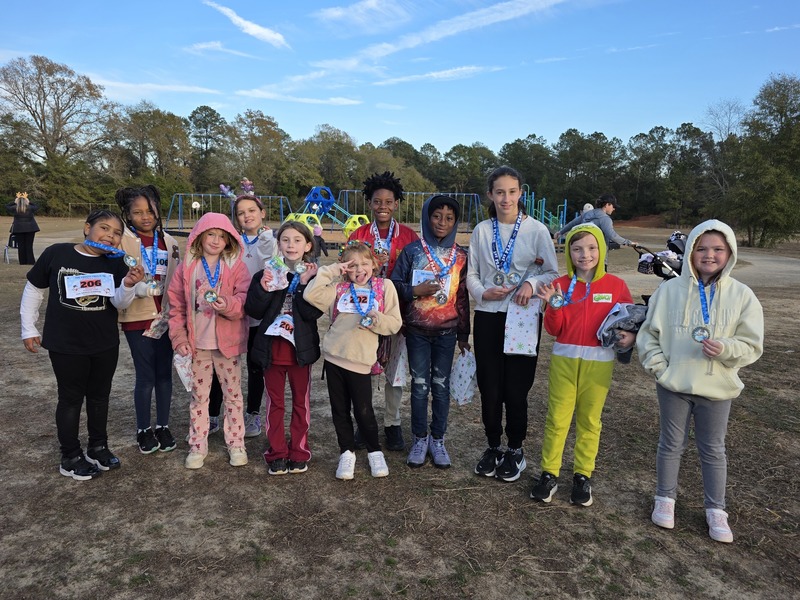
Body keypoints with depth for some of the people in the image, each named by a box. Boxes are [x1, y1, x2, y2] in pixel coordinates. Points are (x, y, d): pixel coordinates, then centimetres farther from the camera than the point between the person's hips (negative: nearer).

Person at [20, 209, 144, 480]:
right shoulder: (56, 254, -11)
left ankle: (98, 448, 34)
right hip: (65, 345, -2)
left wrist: (128, 284, -37)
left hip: (106, 345, 3)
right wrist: (28, 328, 4)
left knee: (99, 396, 16)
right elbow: (33, 289, 1)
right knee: (71, 398, 9)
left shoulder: (116, 263, -7)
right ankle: (70, 457, 23)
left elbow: (120, 302, -16)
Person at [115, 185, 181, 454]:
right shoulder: (122, 240, -6)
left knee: (164, 372, 10)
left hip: (165, 316, 4)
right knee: (146, 375, 3)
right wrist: (139, 288, -29)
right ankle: (144, 430, 21)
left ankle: (163, 427, 25)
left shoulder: (168, 241, 7)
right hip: (137, 317, -4)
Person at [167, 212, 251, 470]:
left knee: (233, 394, 9)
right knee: (198, 396, 12)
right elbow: (176, 305, 4)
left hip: (227, 342, -1)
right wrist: (179, 338, -3)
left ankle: (236, 443, 23)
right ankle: (198, 446, 25)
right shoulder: (187, 267, 1)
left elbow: (245, 299, -10)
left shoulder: (236, 266, -3)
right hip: (197, 343, 2)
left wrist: (229, 304, -31)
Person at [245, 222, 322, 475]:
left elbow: (313, 313, -15)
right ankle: (277, 454, 23)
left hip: (301, 348, -1)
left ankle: (298, 453, 25)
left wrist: (304, 284, -23)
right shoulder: (266, 274, 0)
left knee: (301, 402, 11)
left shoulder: (313, 276, -4)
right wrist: (264, 288, -20)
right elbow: (253, 311, -5)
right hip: (271, 348, 1)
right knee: (274, 403, 11)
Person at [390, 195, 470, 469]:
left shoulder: (460, 256, 3)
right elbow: (394, 284, 0)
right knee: (419, 386, 4)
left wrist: (463, 335, 8)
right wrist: (415, 290, -18)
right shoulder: (412, 250, -2)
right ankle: (419, 439, 20)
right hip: (417, 330, -1)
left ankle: (437, 440, 21)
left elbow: (463, 297, 7)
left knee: (441, 386, 7)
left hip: (446, 332, 1)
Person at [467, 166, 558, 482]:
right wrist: (483, 293, -12)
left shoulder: (536, 230, -2)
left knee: (516, 388, 3)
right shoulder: (481, 230, 5)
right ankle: (493, 447, 28)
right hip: (487, 317, 2)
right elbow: (472, 274, 7)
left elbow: (552, 273, 0)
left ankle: (515, 450, 24)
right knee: (489, 387, 7)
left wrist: (532, 283, -19)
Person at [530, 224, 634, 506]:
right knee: (557, 419, 5)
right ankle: (549, 473, 18)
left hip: (599, 362, 0)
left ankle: (583, 475, 25)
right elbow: (553, 330, -2)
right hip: (564, 359, 0)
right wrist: (554, 306, -20)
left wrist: (629, 337, -15)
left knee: (590, 420, 12)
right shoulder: (560, 284, 0)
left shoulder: (616, 285, -2)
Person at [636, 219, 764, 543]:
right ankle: (665, 498, 33)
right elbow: (649, 333, 0)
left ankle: (715, 509, 31)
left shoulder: (742, 295, -5)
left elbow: (752, 345, -4)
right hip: (674, 384, 0)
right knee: (671, 444, 14)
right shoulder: (669, 290, -5)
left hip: (717, 388, 0)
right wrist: (659, 367, -10)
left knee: (713, 449, 15)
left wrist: (725, 349, -24)